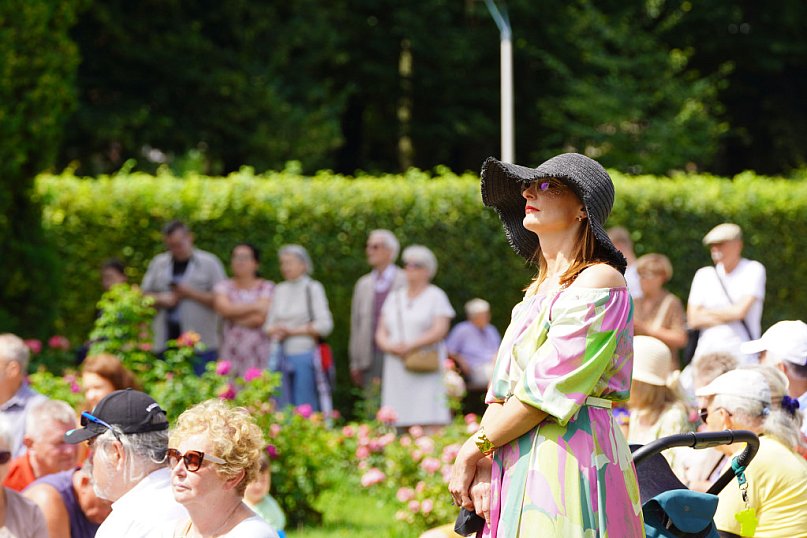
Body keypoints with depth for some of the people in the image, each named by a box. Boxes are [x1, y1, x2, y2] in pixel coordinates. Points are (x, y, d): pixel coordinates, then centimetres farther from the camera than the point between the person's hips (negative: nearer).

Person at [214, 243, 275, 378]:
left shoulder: (267, 287, 4)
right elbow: (223, 308, -9)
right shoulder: (224, 286, 11)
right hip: (232, 351, 1)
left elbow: (260, 318, -8)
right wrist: (254, 306, -6)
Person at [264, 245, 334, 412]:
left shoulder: (312, 288, 0)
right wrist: (275, 331, -6)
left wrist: (293, 331, -8)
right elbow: (269, 325, 17)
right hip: (280, 356, 5)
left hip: (304, 355, -5)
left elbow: (325, 325, -8)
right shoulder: (279, 290, 15)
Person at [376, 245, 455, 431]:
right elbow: (381, 333, 13)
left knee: (430, 423, -14)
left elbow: (440, 331, -9)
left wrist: (410, 346, -17)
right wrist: (389, 346, -9)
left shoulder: (435, 296, 3)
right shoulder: (395, 297, 17)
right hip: (397, 370, 4)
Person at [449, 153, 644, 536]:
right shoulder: (539, 289, 19)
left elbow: (547, 392, -13)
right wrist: (483, 462, -4)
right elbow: (503, 390, 12)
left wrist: (476, 447, -7)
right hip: (515, 467, 8)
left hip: (571, 458, -8)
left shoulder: (598, 282, -8)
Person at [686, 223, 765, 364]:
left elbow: (740, 311, -9)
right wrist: (729, 315, -4)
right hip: (707, 356, 3)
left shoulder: (753, 270, 2)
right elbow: (693, 320, 4)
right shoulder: (704, 274, 13)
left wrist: (707, 312, 4)